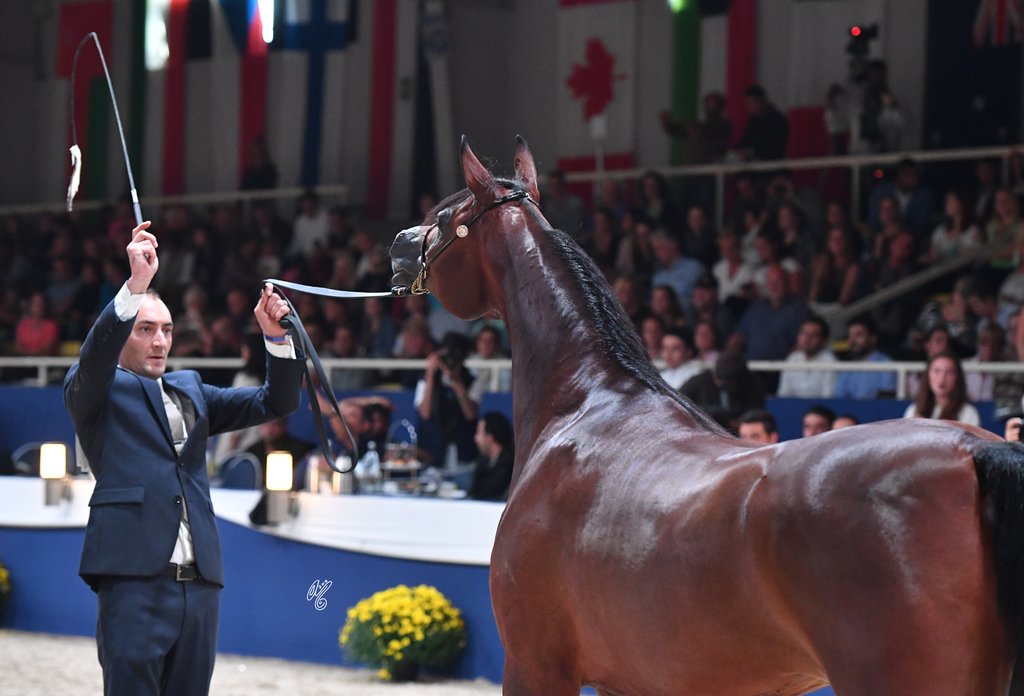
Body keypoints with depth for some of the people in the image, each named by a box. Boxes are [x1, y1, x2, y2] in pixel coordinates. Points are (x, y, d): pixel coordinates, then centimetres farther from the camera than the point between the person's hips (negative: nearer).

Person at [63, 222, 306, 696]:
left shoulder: (188, 390, 25)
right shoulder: (95, 390, 8)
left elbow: (276, 403, 21)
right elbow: (96, 356, -15)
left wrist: (276, 338, 3)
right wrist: (136, 285, -28)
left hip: (200, 583, 6)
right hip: (134, 580, -6)